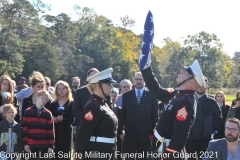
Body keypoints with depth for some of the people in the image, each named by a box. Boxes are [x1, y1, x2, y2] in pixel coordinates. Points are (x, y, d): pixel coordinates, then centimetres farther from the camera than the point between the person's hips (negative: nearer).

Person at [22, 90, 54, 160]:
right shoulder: (28, 112, 2)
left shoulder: (48, 114, 5)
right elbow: (24, 129, 0)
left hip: (45, 145, 1)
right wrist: (25, 143, -6)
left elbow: (51, 131, 3)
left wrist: (51, 146, -2)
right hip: (31, 145, -1)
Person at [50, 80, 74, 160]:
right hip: (55, 132, 3)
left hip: (66, 133, -3)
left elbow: (71, 120, -7)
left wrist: (62, 119, -23)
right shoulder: (53, 104, 12)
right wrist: (54, 119, -15)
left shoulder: (71, 103, 1)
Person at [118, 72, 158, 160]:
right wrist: (120, 131, 5)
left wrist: (154, 133, -1)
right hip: (130, 135, 1)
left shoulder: (151, 96, 2)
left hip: (146, 135, -1)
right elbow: (122, 115, 6)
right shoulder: (126, 95, 5)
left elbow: (155, 115, 2)